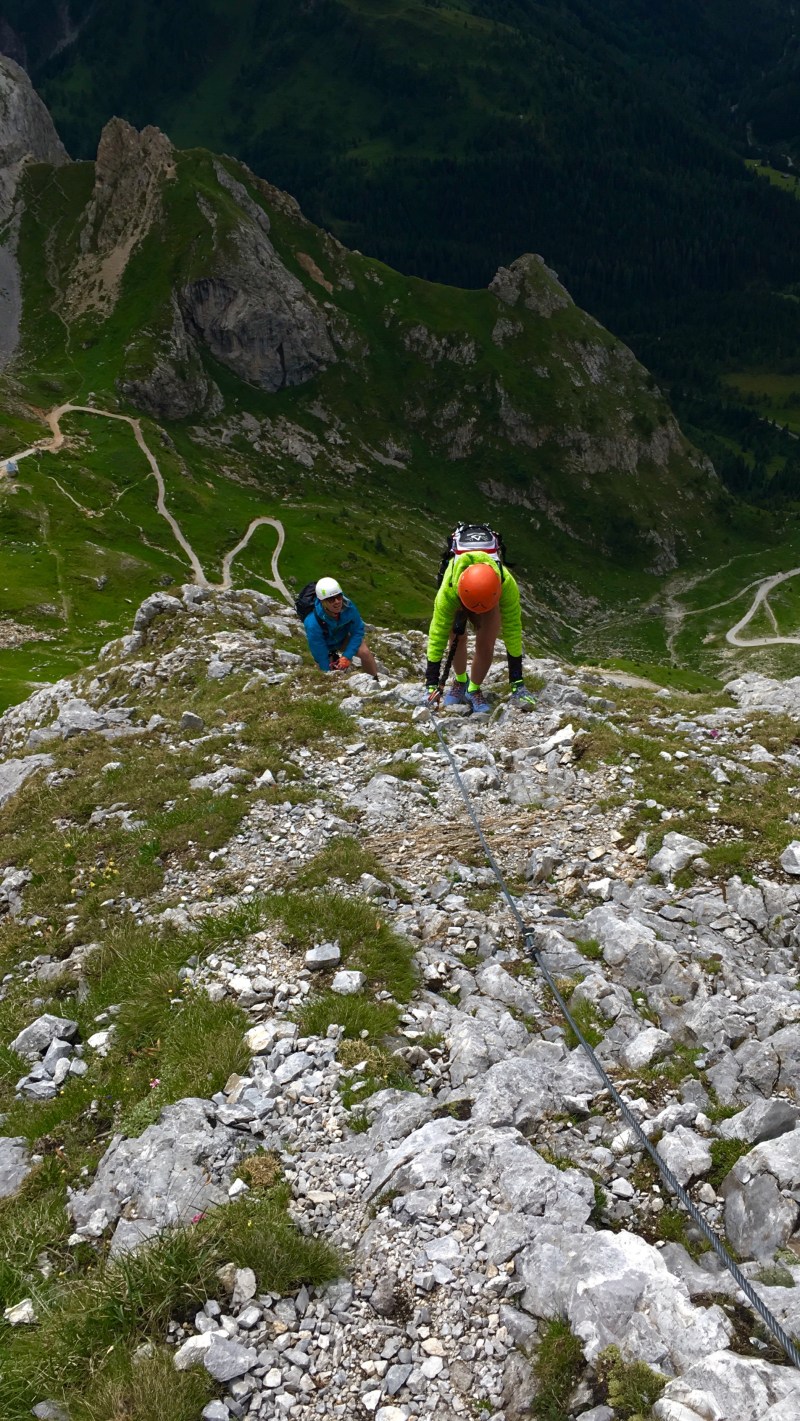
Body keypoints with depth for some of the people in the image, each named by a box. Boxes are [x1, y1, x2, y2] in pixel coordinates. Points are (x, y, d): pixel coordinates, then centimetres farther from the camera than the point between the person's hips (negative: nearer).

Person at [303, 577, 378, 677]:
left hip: (344, 638, 2)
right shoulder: (313, 623, -40)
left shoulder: (348, 607, -32)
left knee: (365, 652, -22)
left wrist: (347, 656, -24)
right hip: (326, 645, -2)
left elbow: (358, 630, -16)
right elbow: (320, 655, -29)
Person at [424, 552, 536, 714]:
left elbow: (512, 631, -36)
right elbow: (437, 637, -38)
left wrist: (517, 682, -33)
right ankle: (460, 681, 21)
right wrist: (432, 683, -37)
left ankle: (474, 690, 7)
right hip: (457, 600, 0)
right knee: (457, 641, -9)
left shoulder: (507, 585, -44)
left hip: (490, 598, 0)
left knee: (485, 646, -16)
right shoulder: (448, 591, -44)